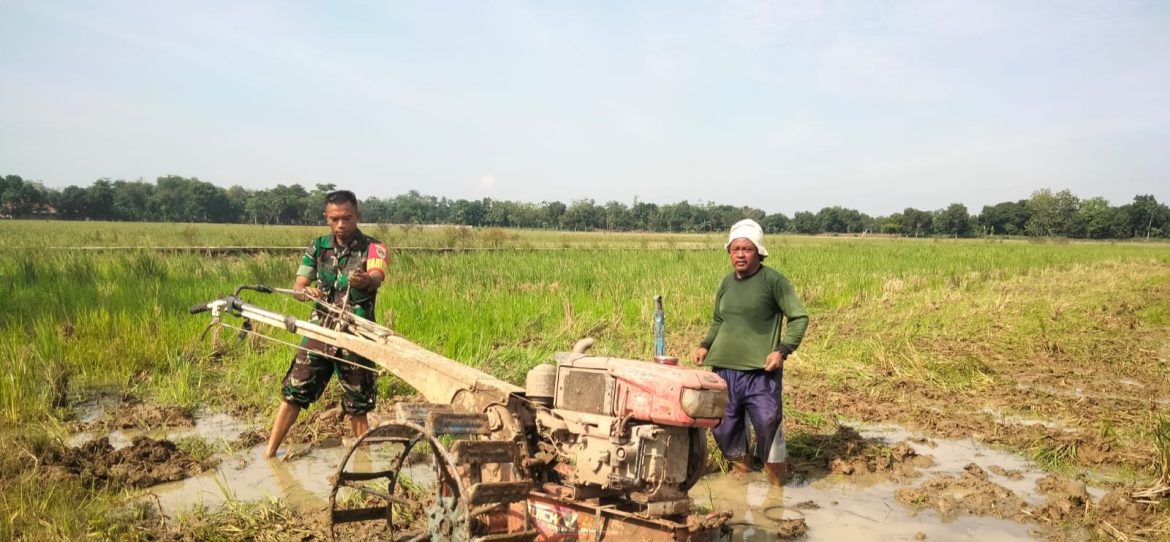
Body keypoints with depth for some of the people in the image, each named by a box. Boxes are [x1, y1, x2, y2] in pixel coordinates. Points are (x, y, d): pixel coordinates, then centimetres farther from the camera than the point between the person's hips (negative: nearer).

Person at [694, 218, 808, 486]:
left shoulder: (773, 280, -6)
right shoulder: (727, 283, 12)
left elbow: (799, 318, -4)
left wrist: (782, 350, -15)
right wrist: (705, 345, 9)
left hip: (761, 371, -6)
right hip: (723, 367, 6)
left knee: (768, 424, -4)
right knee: (723, 425, 11)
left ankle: (776, 482, 17)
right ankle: (740, 469, 34)